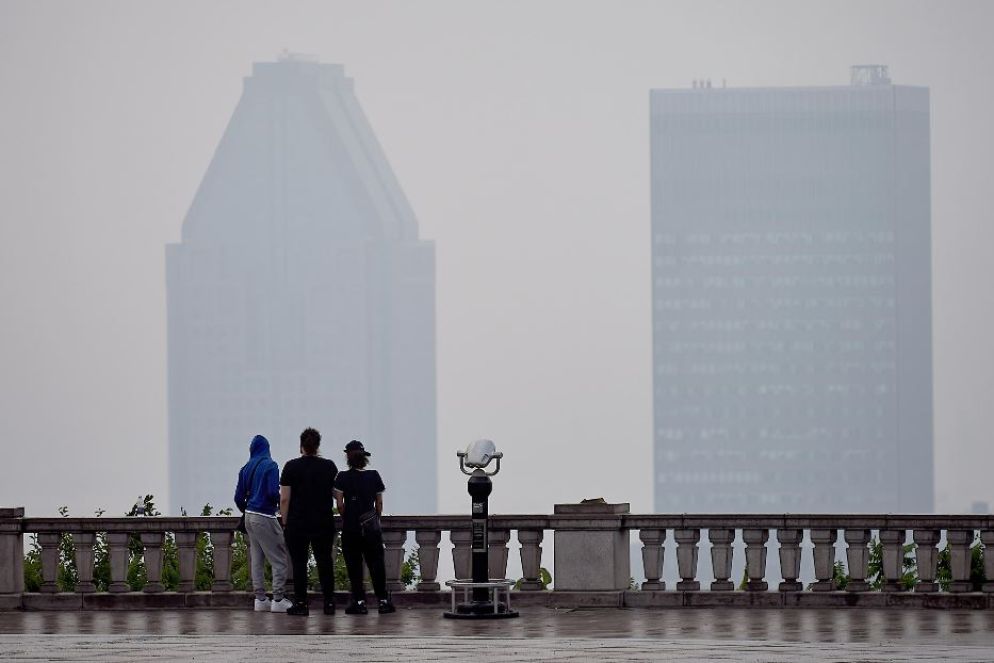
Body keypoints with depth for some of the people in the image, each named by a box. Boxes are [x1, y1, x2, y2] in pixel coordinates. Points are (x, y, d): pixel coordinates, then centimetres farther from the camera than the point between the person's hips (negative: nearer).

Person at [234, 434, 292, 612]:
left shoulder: (246, 469, 9)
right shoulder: (270, 466, -9)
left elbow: (239, 497, 10)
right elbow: (273, 492, -18)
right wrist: (282, 503, 2)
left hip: (250, 517, 7)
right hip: (265, 517, -7)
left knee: (256, 558, 10)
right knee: (280, 558, -2)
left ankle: (260, 599, 9)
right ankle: (278, 599, -7)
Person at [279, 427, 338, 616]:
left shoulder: (292, 467, -5)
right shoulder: (329, 466, 2)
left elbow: (284, 498, -7)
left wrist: (285, 521, 2)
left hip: (297, 523, -2)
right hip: (324, 523, 2)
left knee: (299, 564, 2)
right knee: (324, 563, 8)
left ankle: (301, 603, 0)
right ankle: (329, 603, 7)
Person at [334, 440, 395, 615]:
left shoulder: (343, 478, -7)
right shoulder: (374, 476, 0)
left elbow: (340, 504, -8)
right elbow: (379, 503, 4)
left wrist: (347, 519, 8)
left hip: (350, 528, -2)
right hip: (371, 527, 2)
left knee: (354, 566, 4)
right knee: (376, 564, 8)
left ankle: (359, 602, 1)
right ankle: (383, 600, 8)